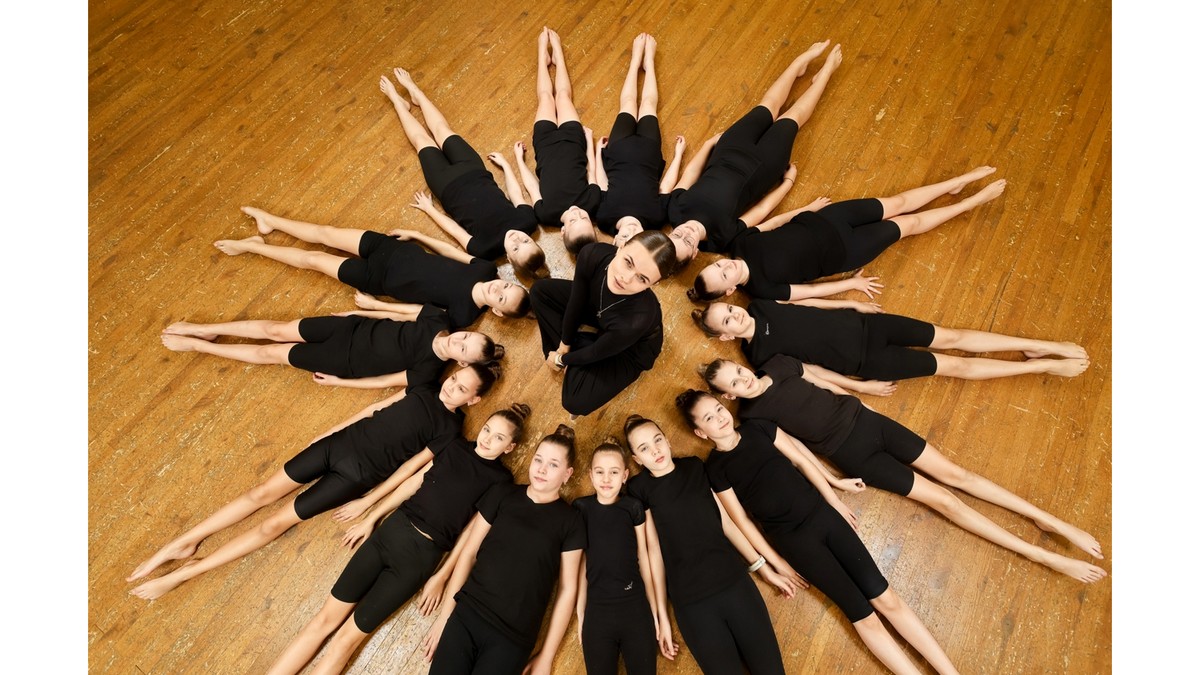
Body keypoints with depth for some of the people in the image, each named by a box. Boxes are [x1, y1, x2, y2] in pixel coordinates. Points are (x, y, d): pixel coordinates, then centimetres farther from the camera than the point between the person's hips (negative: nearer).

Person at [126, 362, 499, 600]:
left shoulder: (448, 428, -11)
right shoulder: (425, 389, 3)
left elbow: (410, 468, -11)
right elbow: (375, 408, 10)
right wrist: (329, 431, 11)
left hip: (359, 474, -5)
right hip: (341, 441, 5)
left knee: (275, 523, -1)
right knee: (262, 492, 6)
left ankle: (185, 571, 13)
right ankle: (181, 543, 22)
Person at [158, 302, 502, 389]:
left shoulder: (430, 370, -25)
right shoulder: (438, 318, -14)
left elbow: (383, 382, -17)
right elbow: (400, 313, 2)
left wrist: (337, 381, -10)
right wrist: (361, 311, 7)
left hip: (347, 360, -3)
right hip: (354, 327, 4)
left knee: (270, 353, 6)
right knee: (276, 329, 7)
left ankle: (195, 344, 26)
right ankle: (201, 330, 29)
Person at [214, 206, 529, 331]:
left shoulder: (463, 315, -27)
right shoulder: (487, 269, -15)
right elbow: (455, 252, 1)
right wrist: (417, 235, 4)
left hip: (378, 279, -4)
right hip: (395, 249, 5)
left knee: (313, 259, 6)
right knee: (324, 233, 16)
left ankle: (252, 246, 33)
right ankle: (269, 220, 43)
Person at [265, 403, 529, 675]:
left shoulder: (500, 480, -5)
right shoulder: (456, 446, 4)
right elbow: (414, 481, 8)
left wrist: (440, 577, -4)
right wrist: (371, 518, 10)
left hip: (424, 553, -3)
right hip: (393, 529, 3)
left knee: (347, 638, 0)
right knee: (326, 617, 2)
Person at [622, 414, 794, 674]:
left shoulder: (695, 467, 5)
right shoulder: (638, 488, -4)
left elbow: (726, 522, 9)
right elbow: (653, 548, -4)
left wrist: (763, 567, 12)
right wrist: (662, 614, -2)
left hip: (734, 582, 3)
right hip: (690, 601, -2)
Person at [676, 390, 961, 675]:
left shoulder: (758, 427, 2)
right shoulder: (714, 469, -9)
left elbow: (801, 460, 6)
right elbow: (742, 521, -5)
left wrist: (835, 502, 6)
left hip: (821, 513, 4)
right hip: (793, 539, -3)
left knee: (885, 597, 1)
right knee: (863, 615, -3)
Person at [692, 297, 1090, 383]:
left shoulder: (760, 305, -3)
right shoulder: (760, 355, -17)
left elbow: (802, 302, 9)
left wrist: (852, 303, 11)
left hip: (859, 323, 5)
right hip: (862, 361, -5)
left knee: (950, 337, 5)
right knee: (954, 365, 0)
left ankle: (1043, 346, 22)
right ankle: (1045, 366, 17)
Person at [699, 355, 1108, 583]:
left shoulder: (777, 364, -2)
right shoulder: (752, 416, -14)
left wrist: (860, 388, 20)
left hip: (864, 419, 4)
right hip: (853, 456, -4)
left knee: (953, 473, 6)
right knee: (944, 501, 0)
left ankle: (1050, 521, 23)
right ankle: (1048, 559, 14)